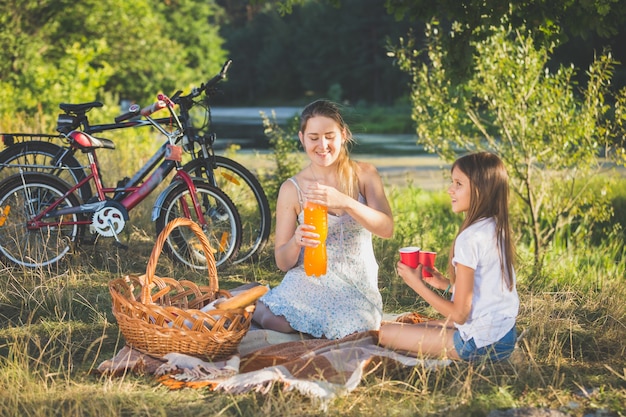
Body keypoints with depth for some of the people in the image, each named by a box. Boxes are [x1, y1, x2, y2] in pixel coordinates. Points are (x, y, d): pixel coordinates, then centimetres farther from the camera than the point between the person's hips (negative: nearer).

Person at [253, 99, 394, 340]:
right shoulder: (291, 189, 1)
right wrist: (296, 241, -22)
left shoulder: (364, 175, 2)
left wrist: (344, 201, -29)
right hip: (309, 282, -1)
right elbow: (283, 263, 3)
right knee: (273, 321, -34)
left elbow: (387, 229, -14)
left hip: (356, 287, 1)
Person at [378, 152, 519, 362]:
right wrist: (446, 284, 10)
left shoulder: (470, 239, -22)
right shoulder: (499, 229, 4)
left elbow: (459, 314, -19)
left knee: (385, 333, -4)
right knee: (415, 323, 28)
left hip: (481, 344, -9)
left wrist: (417, 284, -10)